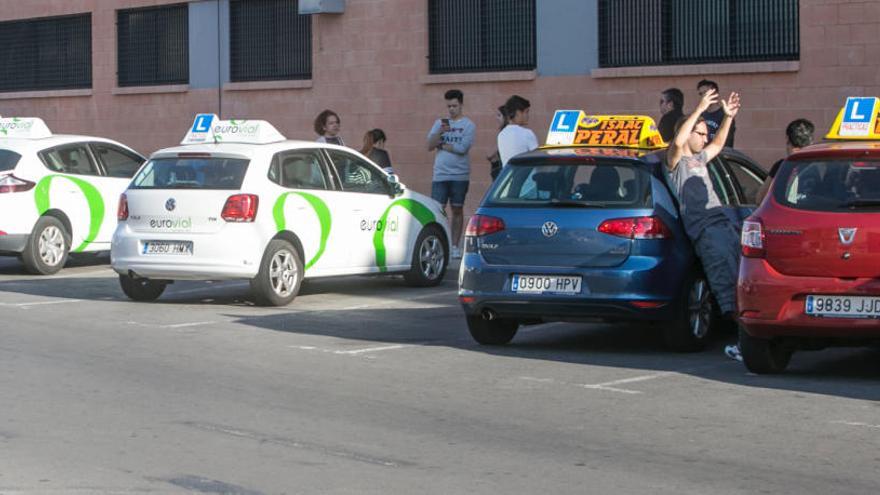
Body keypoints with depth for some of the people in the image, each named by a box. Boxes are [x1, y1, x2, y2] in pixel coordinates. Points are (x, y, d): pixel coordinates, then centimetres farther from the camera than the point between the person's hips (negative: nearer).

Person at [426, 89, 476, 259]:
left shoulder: (468, 125, 1)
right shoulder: (439, 123, 12)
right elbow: (429, 146, 2)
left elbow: (462, 148, -12)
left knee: (457, 209, 5)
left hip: (460, 175, -2)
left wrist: (442, 145, -2)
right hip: (440, 175, 2)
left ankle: (455, 246, 10)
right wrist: (440, 132, -14)